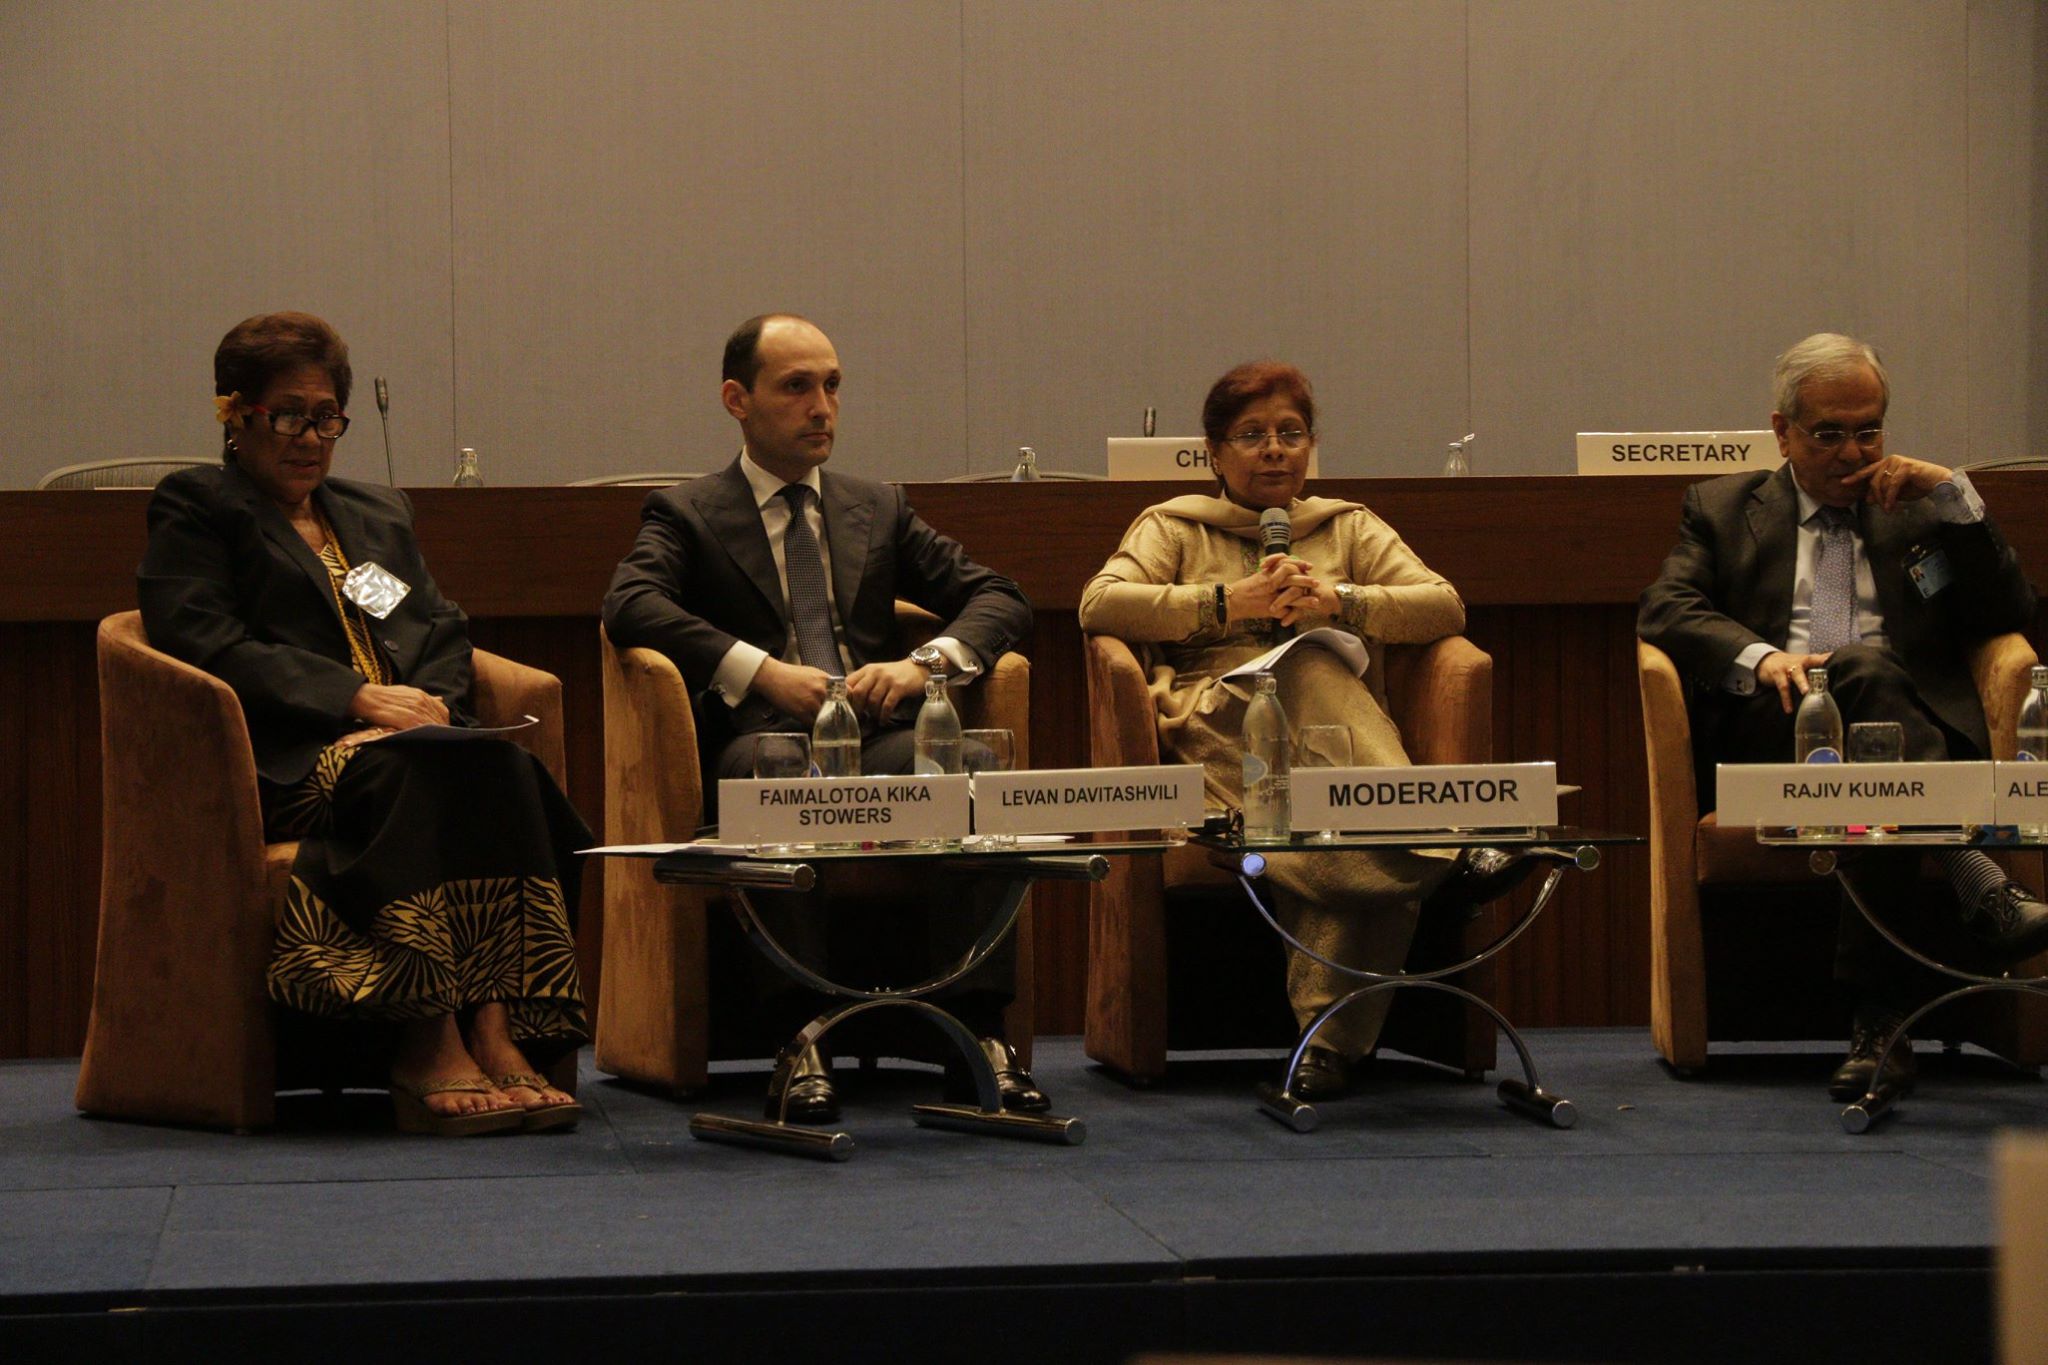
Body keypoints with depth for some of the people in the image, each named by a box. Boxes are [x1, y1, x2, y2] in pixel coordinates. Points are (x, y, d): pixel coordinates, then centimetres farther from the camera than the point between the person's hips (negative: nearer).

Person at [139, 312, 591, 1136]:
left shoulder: (379, 517, 33)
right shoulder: (193, 511, 12)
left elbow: (443, 632, 21)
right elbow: (207, 645, -4)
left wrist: (428, 702, -4)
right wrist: (355, 698, -13)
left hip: (407, 739, 5)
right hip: (282, 760, -5)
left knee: (499, 764, -30)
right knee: (405, 778, -38)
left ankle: (499, 1033, -44)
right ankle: (431, 1049, -45)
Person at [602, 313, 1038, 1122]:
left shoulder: (878, 509, 27)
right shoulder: (687, 514, 15)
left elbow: (999, 600, 17)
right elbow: (631, 606, -6)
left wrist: (926, 661, -5)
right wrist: (761, 672, -18)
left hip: (880, 734, 3)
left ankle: (978, 1032, -37)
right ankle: (802, 1040, -43)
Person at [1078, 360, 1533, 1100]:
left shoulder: (1348, 527, 28)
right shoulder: (1174, 527, 23)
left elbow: (1443, 606, 12)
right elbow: (1101, 603, 3)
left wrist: (1341, 601, -6)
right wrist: (1229, 604, -7)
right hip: (1222, 729, -2)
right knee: (1306, 664, -37)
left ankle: (1330, 1038, -43)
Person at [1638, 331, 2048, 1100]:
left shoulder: (1921, 511, 27)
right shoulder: (1722, 509, 24)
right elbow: (1665, 610, 5)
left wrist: (1954, 495, 6)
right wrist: (1759, 657, -15)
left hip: (1908, 727, 1)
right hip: (1770, 733, -1)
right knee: (1866, 671, -36)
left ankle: (1880, 1018, -47)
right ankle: (1979, 892, -48)